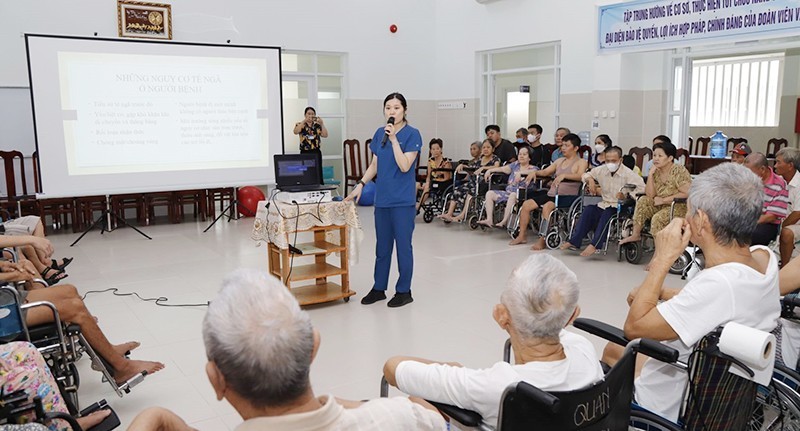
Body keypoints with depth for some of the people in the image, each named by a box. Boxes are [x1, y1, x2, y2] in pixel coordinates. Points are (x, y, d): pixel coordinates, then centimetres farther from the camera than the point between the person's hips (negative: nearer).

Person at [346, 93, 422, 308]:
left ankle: (404, 291, 15)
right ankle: (379, 288, 25)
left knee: (403, 245, 3)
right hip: (382, 198, 6)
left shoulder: (412, 134, -8)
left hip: (403, 200, -5)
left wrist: (394, 139, -19)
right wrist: (361, 184, 6)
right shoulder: (379, 133, 9)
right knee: (382, 245, 14)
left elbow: (404, 166, -17)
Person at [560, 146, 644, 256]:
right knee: (588, 209, -20)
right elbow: (586, 175, 25)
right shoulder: (601, 170, 9)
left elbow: (641, 187, -15)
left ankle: (595, 245, -35)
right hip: (604, 203, 5)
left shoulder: (628, 173, -8)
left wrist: (626, 195, -27)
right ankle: (575, 241, -22)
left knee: (607, 214, -34)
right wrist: (590, 180, 1)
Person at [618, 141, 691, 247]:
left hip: (681, 206, -7)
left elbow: (687, 193, -21)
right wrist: (650, 174, -14)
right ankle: (635, 235, -6)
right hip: (663, 206, 7)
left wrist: (663, 200, -19)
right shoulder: (656, 171, 3)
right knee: (643, 201, -13)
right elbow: (650, 195, -5)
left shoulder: (679, 171, -15)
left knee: (658, 218, -29)